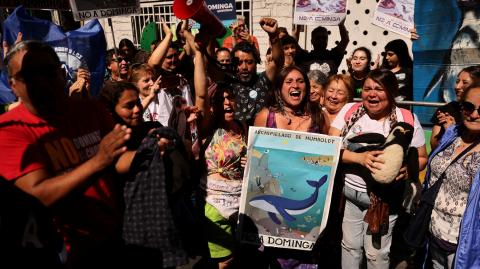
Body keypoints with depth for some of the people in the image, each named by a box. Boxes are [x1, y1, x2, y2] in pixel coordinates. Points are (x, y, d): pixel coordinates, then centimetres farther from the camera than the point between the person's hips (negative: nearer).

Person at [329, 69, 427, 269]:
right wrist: (360, 157, -26)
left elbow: (422, 158, 1)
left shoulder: (407, 119, -9)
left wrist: (407, 168, -22)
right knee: (349, 245, 18)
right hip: (348, 192, 2)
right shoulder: (349, 111, -6)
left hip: (384, 198, -1)